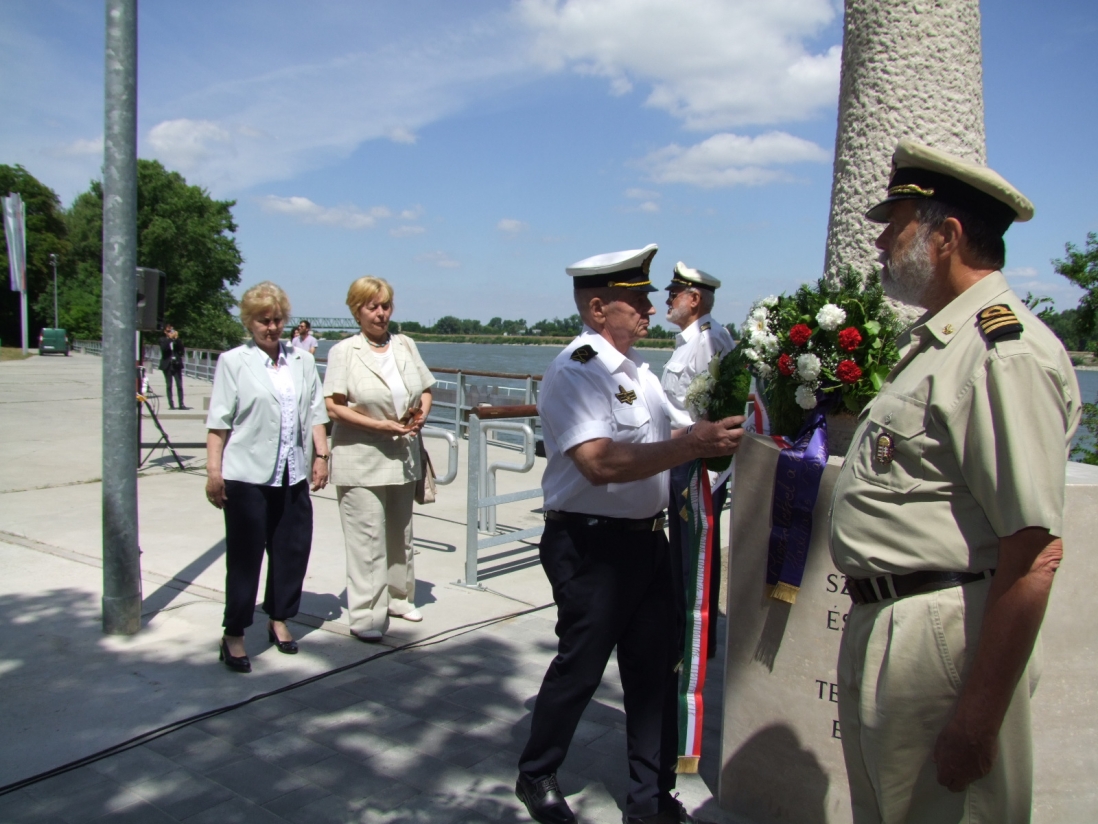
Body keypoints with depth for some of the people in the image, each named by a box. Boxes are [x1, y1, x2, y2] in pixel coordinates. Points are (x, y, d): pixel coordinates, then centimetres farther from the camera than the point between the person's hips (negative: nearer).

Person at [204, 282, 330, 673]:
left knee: (293, 549, 9)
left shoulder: (302, 362, 13)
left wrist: (321, 455, 4)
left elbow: (315, 413, 13)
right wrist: (214, 471, -9)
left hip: (293, 476, 4)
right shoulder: (233, 362, 1)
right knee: (244, 555, 0)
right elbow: (219, 421, -3)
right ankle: (234, 635, 11)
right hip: (247, 476, -4)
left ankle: (279, 620, 26)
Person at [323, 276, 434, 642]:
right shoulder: (344, 352, -7)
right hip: (362, 460, -5)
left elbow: (425, 390, 16)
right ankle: (367, 616, 4)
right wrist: (380, 425, -20)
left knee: (401, 535, 17)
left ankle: (398, 598, 33)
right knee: (367, 540, -5)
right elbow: (333, 406, -13)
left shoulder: (406, 346, 8)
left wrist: (422, 413, -6)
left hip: (403, 457, 6)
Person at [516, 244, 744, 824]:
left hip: (646, 538, 8)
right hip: (590, 544, -8)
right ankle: (536, 777, 33)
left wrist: (710, 436, 6)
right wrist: (691, 445, -32)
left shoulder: (635, 367, 12)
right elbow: (600, 463, -30)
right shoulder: (574, 372, -17)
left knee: (652, 668, 15)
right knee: (580, 667, 8)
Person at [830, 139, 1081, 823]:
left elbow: (1034, 553, -24)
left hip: (944, 641, -10)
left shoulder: (1006, 351, -18)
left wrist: (978, 721, -22)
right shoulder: (936, 341, 14)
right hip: (880, 628, 10)